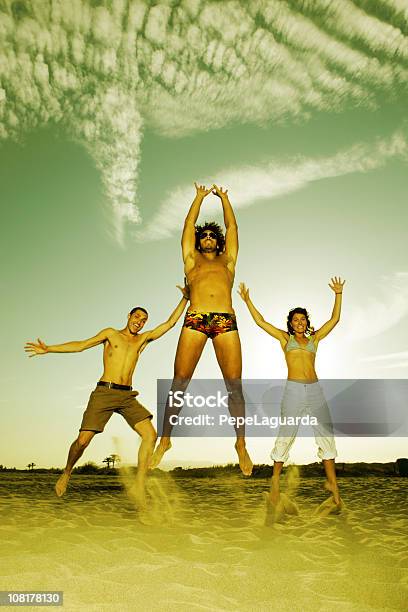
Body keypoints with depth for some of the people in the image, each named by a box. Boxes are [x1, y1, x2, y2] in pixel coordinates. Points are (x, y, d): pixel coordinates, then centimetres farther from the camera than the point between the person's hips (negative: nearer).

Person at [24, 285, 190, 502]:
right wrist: (48, 349, -5)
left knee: (150, 435, -14)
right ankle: (66, 473, 23)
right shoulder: (111, 333, 10)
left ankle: (139, 485, -6)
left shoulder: (143, 338, 17)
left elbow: (169, 323, 15)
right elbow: (80, 345, 3)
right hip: (104, 393, -3)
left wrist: (185, 299, 14)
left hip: (127, 396, 3)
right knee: (83, 440, -8)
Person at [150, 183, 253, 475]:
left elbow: (232, 227, 31)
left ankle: (241, 443, 8)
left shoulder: (227, 260, 29)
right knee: (179, 383, -3)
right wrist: (200, 197, 41)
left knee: (235, 385, -3)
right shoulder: (192, 260, 26)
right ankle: (165, 439, 8)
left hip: (226, 322, 1)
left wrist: (223, 196, 42)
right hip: (195, 320, 0)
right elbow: (189, 225, 30)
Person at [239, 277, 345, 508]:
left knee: (327, 433, 4)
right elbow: (261, 322, 7)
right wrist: (247, 300, 6)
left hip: (315, 390, 3)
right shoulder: (285, 338, 10)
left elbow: (334, 319, 15)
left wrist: (338, 294, 11)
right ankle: (276, 480, 18)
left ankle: (332, 482, 15)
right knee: (286, 435, 3)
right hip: (294, 390, -3)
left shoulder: (314, 339, 16)